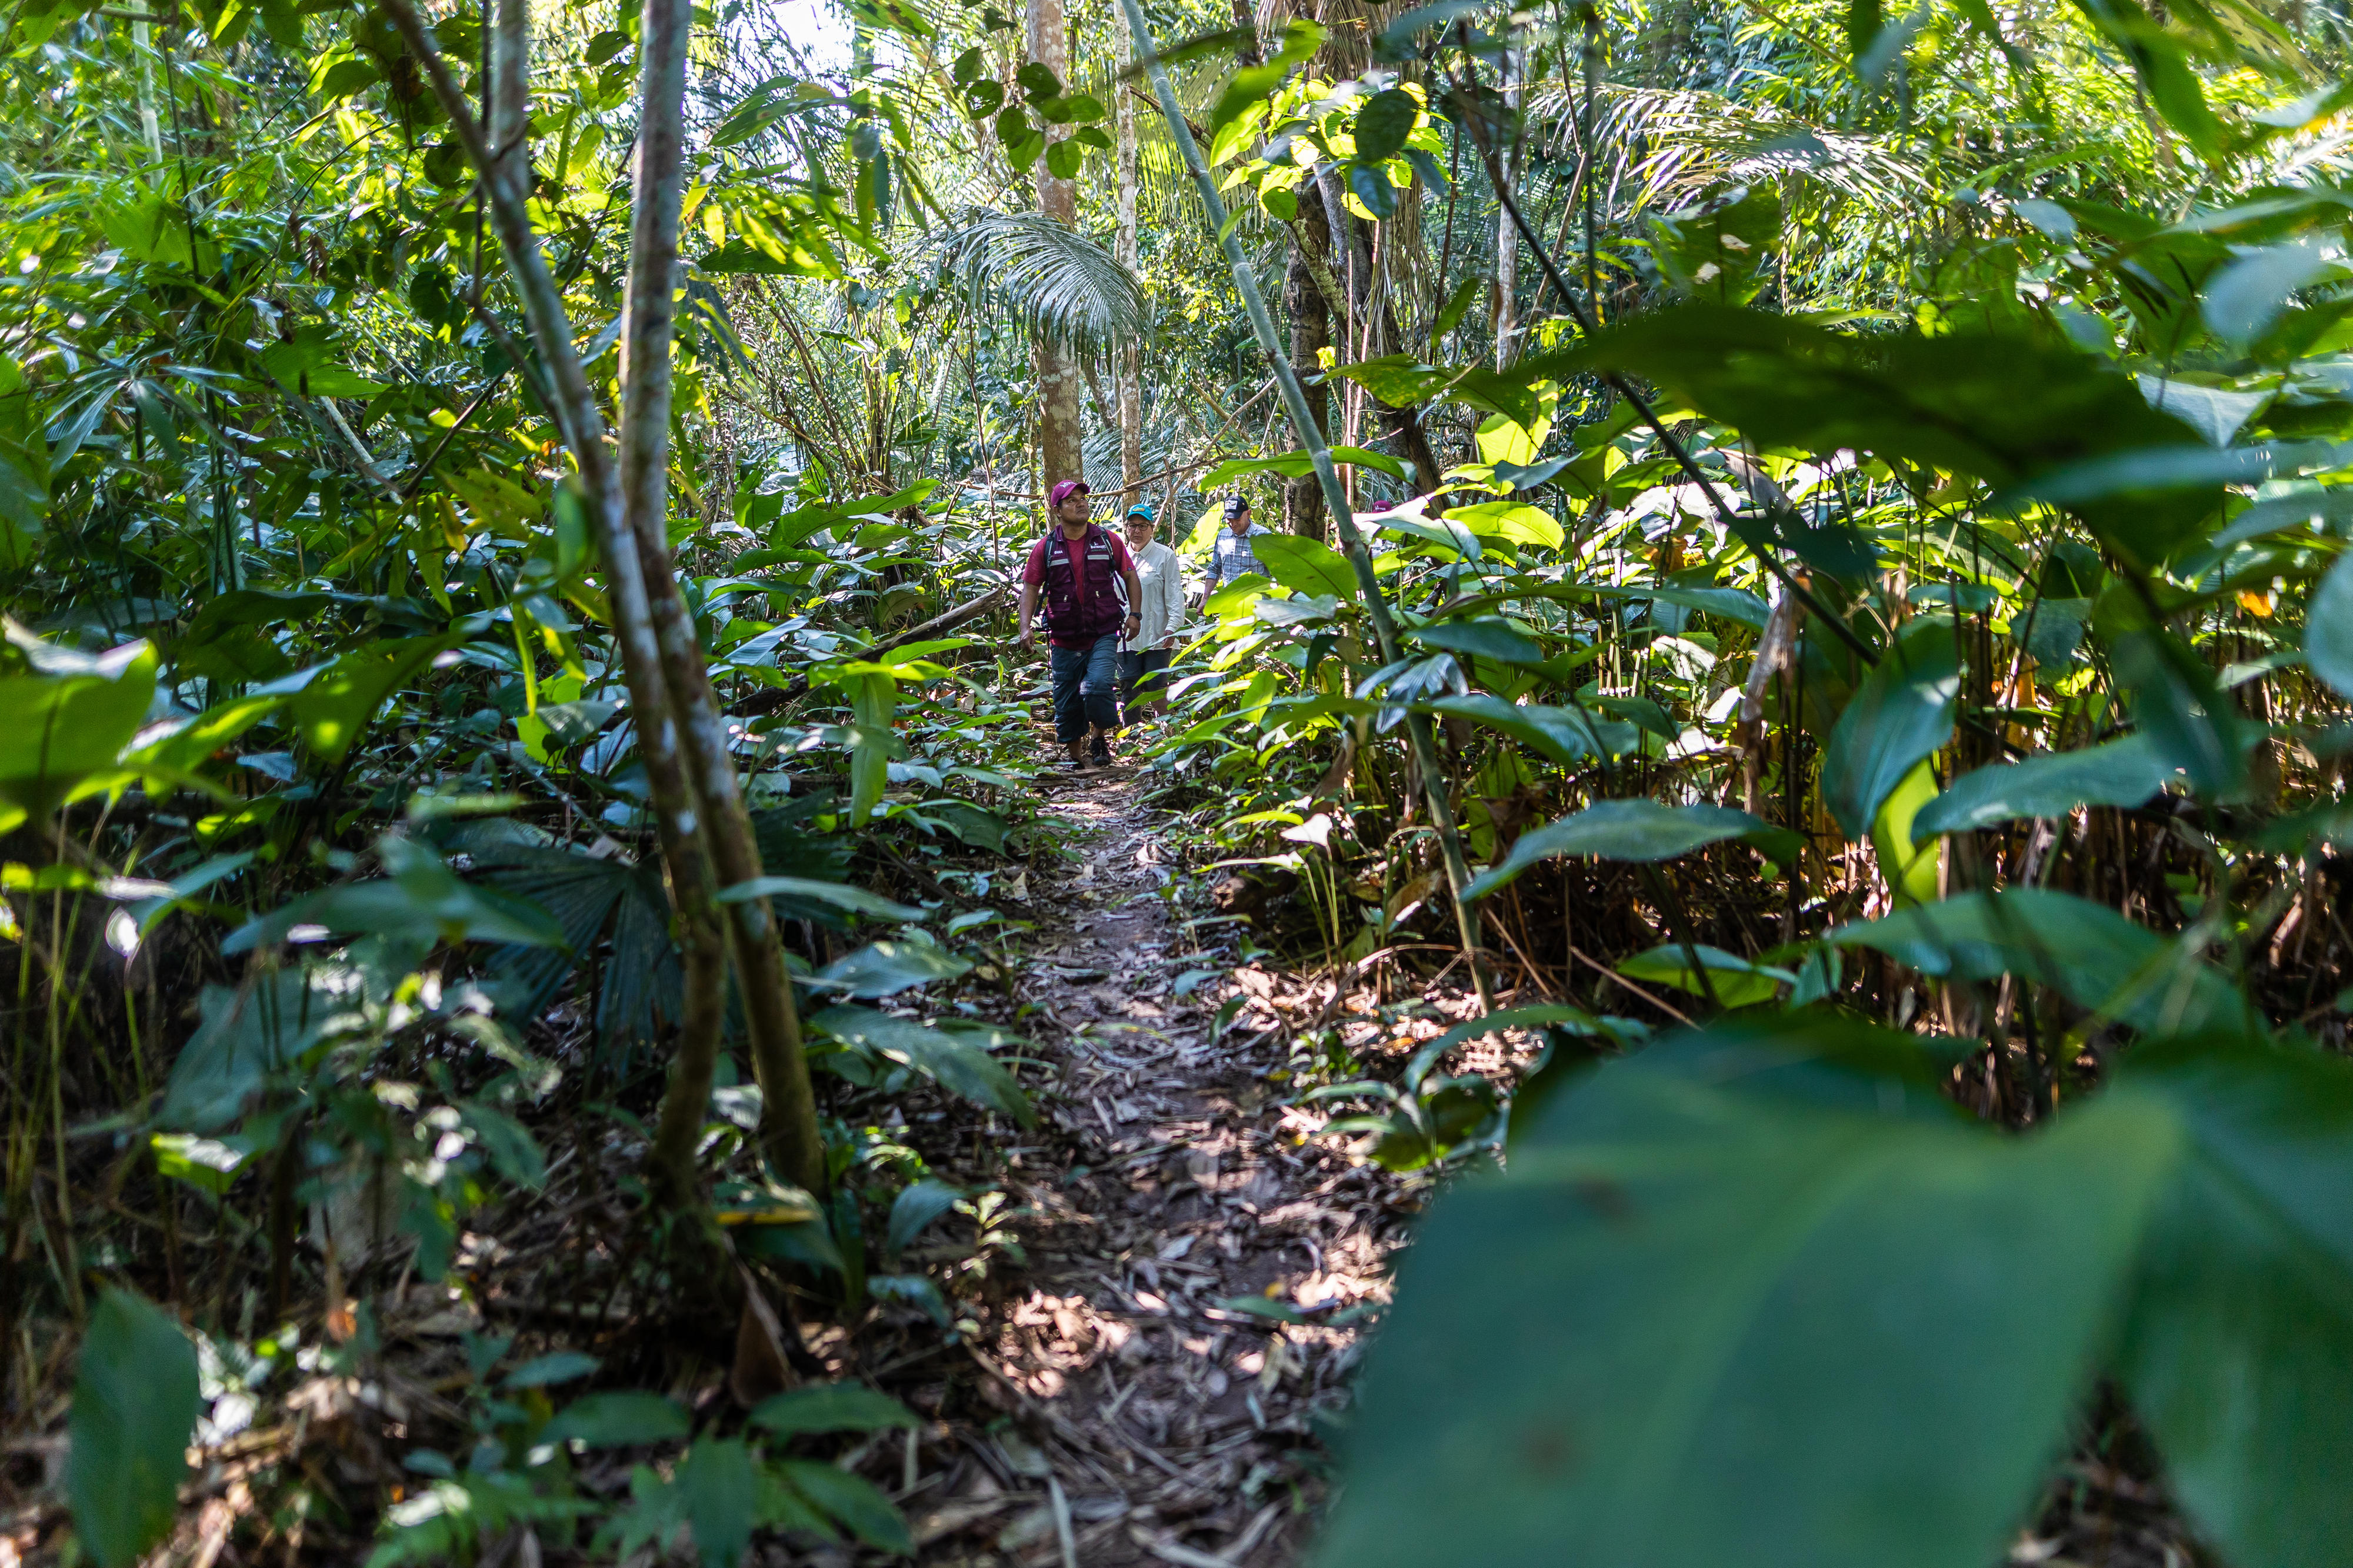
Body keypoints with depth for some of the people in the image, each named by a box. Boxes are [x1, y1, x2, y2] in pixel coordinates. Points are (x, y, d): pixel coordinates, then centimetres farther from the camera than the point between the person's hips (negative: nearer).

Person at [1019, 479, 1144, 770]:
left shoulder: (1108, 540, 5)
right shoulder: (1046, 548, 2)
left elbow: (1130, 577, 13)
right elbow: (1030, 588, 3)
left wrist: (1134, 613, 1)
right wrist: (1025, 626, -10)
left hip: (1104, 634, -1)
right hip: (1065, 639, 1)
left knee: (1098, 686, -22)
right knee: (1067, 705, 6)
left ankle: (1100, 736, 6)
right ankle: (1076, 760, 24)